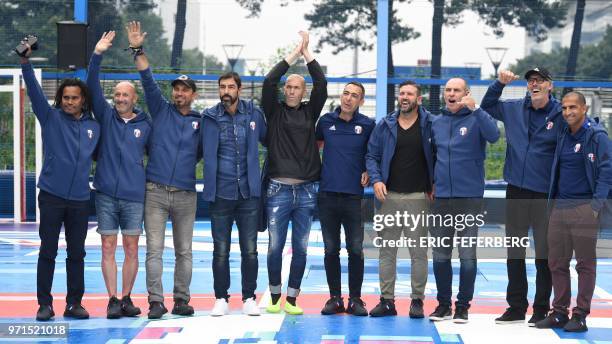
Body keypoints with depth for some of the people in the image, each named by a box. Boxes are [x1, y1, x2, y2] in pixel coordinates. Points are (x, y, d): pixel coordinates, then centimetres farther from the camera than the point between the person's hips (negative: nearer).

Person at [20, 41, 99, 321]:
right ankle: (44, 304, 8)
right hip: (51, 196, -3)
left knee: (77, 254, 8)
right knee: (48, 252, 2)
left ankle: (74, 303, 16)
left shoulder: (94, 127, 9)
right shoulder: (51, 117, 0)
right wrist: (25, 62, -25)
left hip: (80, 199, 3)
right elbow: (34, 91, -12)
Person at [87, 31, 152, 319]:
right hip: (106, 194, 0)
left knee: (131, 249, 3)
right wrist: (97, 55, -16)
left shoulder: (145, 124, 5)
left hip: (134, 195, 0)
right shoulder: (106, 116, 5)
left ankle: (126, 298, 13)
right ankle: (113, 300, 7)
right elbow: (93, 87, -5)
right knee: (108, 248, 1)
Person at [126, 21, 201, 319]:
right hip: (155, 191, -1)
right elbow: (148, 80, -2)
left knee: (184, 251, 5)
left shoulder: (200, 122, 8)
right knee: (154, 249, -3)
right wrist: (138, 50, -11)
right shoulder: (161, 110, 6)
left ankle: (182, 299, 12)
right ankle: (156, 300, -1)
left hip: (186, 194, 1)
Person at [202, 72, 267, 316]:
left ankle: (249, 298, 16)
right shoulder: (211, 117, 0)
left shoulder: (253, 114, 4)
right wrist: (210, 187, -11)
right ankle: (221, 299, 16)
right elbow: (209, 154, -4)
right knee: (221, 251, 5)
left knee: (250, 250, 4)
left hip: (249, 192, 1)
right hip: (221, 193, -1)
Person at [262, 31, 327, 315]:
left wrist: (306, 52, 2)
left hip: (306, 190, 2)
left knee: (300, 248, 4)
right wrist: (295, 53, -3)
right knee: (275, 247, 0)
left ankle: (292, 299, 12)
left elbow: (321, 84, 1)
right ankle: (275, 297, 13)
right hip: (279, 189, -2)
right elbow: (269, 81, -6)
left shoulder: (310, 112, 11)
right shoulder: (274, 111, 7)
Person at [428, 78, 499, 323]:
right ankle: (443, 303, 19)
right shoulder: (437, 123, 12)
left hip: (469, 197, -4)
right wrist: (432, 182, 12)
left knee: (467, 254, 0)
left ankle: (463, 305, 9)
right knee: (440, 254, 8)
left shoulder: (476, 118, -3)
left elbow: (493, 135, -23)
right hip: (441, 197, 5)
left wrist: (474, 109, -28)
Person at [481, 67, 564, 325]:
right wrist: (500, 84, 7)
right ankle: (516, 307, 21)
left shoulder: (560, 115, -6)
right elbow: (486, 107, 22)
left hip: (545, 194, -4)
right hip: (516, 190, 4)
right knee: (514, 252, 11)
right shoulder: (514, 109, 7)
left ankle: (541, 309, 14)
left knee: (544, 253, 4)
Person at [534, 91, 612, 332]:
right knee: (557, 262, 8)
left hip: (584, 207, -7)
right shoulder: (563, 136, 13)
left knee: (585, 263, 0)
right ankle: (559, 312, 16)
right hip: (559, 206, 7)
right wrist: (552, 201, 12)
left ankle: (580, 315, 5)